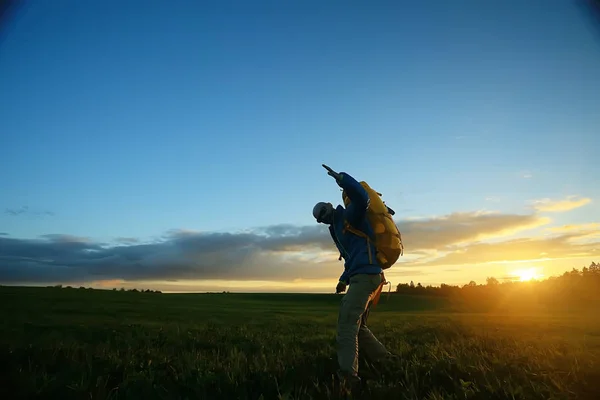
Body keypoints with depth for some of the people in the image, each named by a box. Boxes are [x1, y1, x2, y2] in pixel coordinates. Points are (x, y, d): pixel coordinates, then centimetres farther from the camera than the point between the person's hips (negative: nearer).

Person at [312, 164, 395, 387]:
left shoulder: (350, 216, -2)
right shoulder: (338, 229, 26)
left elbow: (361, 198, -26)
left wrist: (340, 178, -28)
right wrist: (344, 280, 20)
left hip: (367, 275, -10)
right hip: (364, 277, 10)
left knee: (347, 320, -19)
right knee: (356, 324, 15)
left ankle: (348, 371, -25)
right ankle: (384, 359, 23)